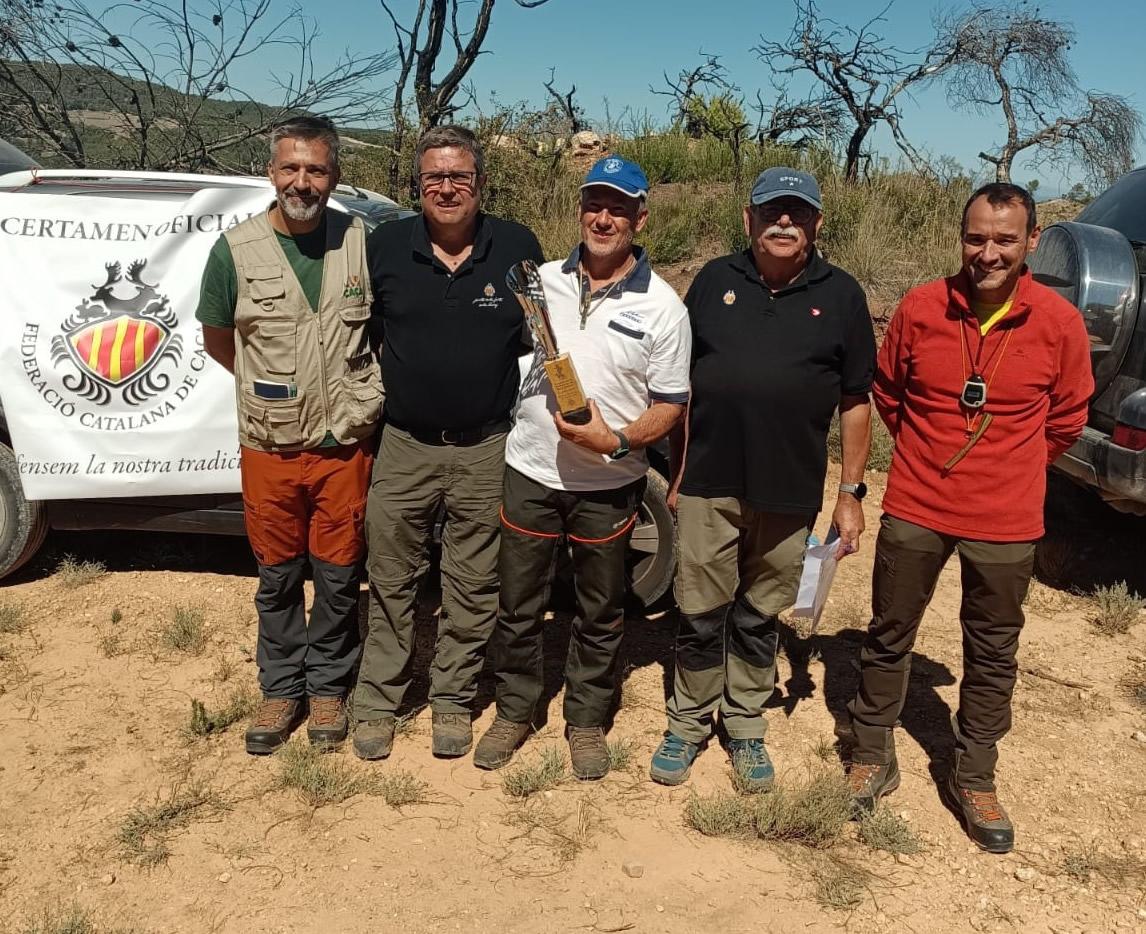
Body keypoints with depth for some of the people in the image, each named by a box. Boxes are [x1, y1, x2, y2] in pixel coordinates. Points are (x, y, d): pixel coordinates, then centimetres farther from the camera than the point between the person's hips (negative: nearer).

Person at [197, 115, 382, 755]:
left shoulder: (362, 241, -3)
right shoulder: (237, 249, -5)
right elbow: (217, 337, 9)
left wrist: (363, 391, 2)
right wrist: (271, 387, 10)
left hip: (345, 445, 0)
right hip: (269, 447, 0)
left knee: (338, 575, 10)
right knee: (278, 576, 12)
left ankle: (328, 686, 29)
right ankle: (282, 689, 30)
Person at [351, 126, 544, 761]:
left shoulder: (518, 248, -2)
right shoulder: (384, 247, 0)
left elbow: (540, 338, 8)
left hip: (486, 451, 0)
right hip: (404, 446, 1)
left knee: (473, 588, 9)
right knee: (390, 581, 10)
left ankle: (452, 702, 26)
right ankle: (377, 702, 25)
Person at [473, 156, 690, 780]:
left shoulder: (661, 306, -7)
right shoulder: (544, 280, 2)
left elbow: (670, 404, -5)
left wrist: (616, 440, -21)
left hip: (608, 485, -2)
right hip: (531, 472, 2)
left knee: (600, 613, 13)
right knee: (517, 605, 12)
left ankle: (586, 722, 31)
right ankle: (514, 711, 32)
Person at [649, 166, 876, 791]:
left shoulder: (840, 295, 2)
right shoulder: (714, 280, 4)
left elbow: (855, 402, 4)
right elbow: (679, 384, 8)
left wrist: (851, 492, 1)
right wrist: (677, 471, 5)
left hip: (789, 494, 0)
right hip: (708, 484, 0)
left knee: (758, 618, 13)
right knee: (700, 615, 8)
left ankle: (745, 727, 30)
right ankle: (688, 723, 26)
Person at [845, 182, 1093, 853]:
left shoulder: (1060, 324, -9)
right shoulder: (921, 308, -8)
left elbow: (1066, 420, 7)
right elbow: (886, 390, 9)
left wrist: (1005, 472, 11)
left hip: (1005, 523, 0)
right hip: (915, 509, 0)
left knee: (993, 655, 13)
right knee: (890, 638, 12)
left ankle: (975, 781, 32)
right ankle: (873, 759, 32)